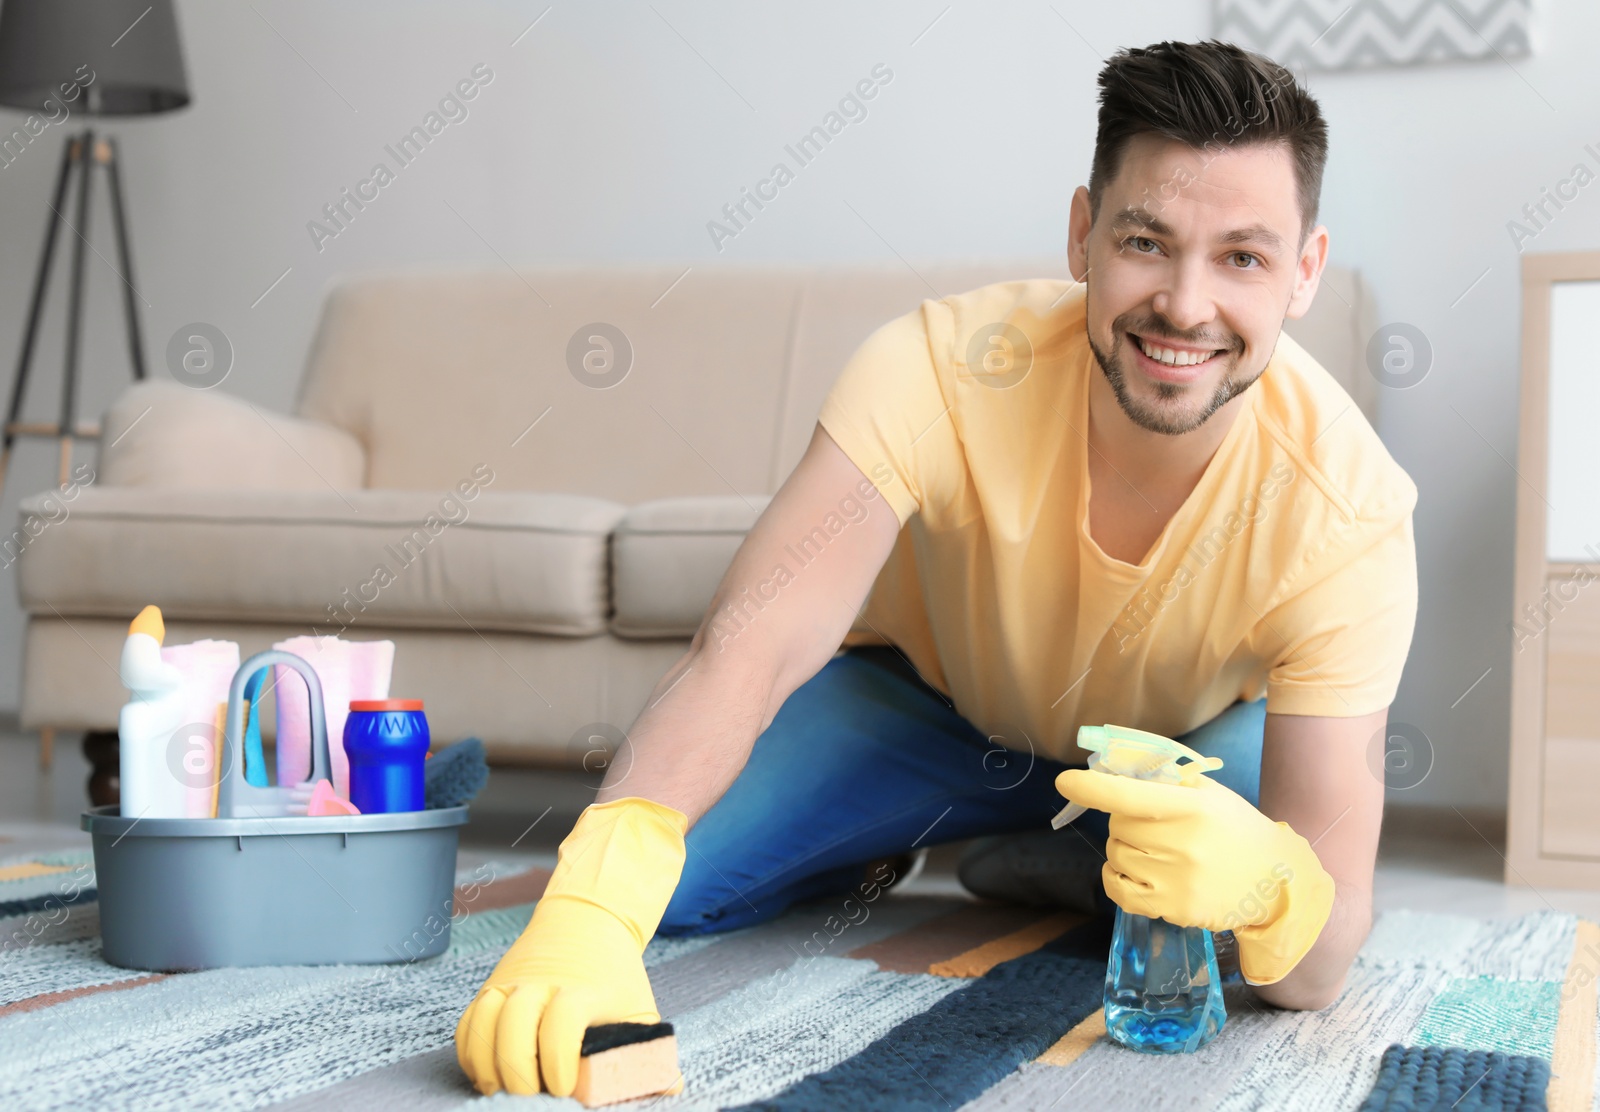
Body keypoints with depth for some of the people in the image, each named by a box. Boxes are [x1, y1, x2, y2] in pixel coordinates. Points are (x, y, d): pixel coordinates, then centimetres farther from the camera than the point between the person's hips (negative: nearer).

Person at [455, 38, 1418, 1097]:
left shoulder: (1348, 515, -32)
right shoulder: (948, 367, -34)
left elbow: (1322, 968, -33)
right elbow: (745, 650, -42)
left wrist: (1264, 881, -59)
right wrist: (593, 908, -60)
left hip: (1192, 746, 1)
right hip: (923, 692, 0)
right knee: (655, 868, -21)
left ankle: (1055, 866, 2)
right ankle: (882, 856, 12)